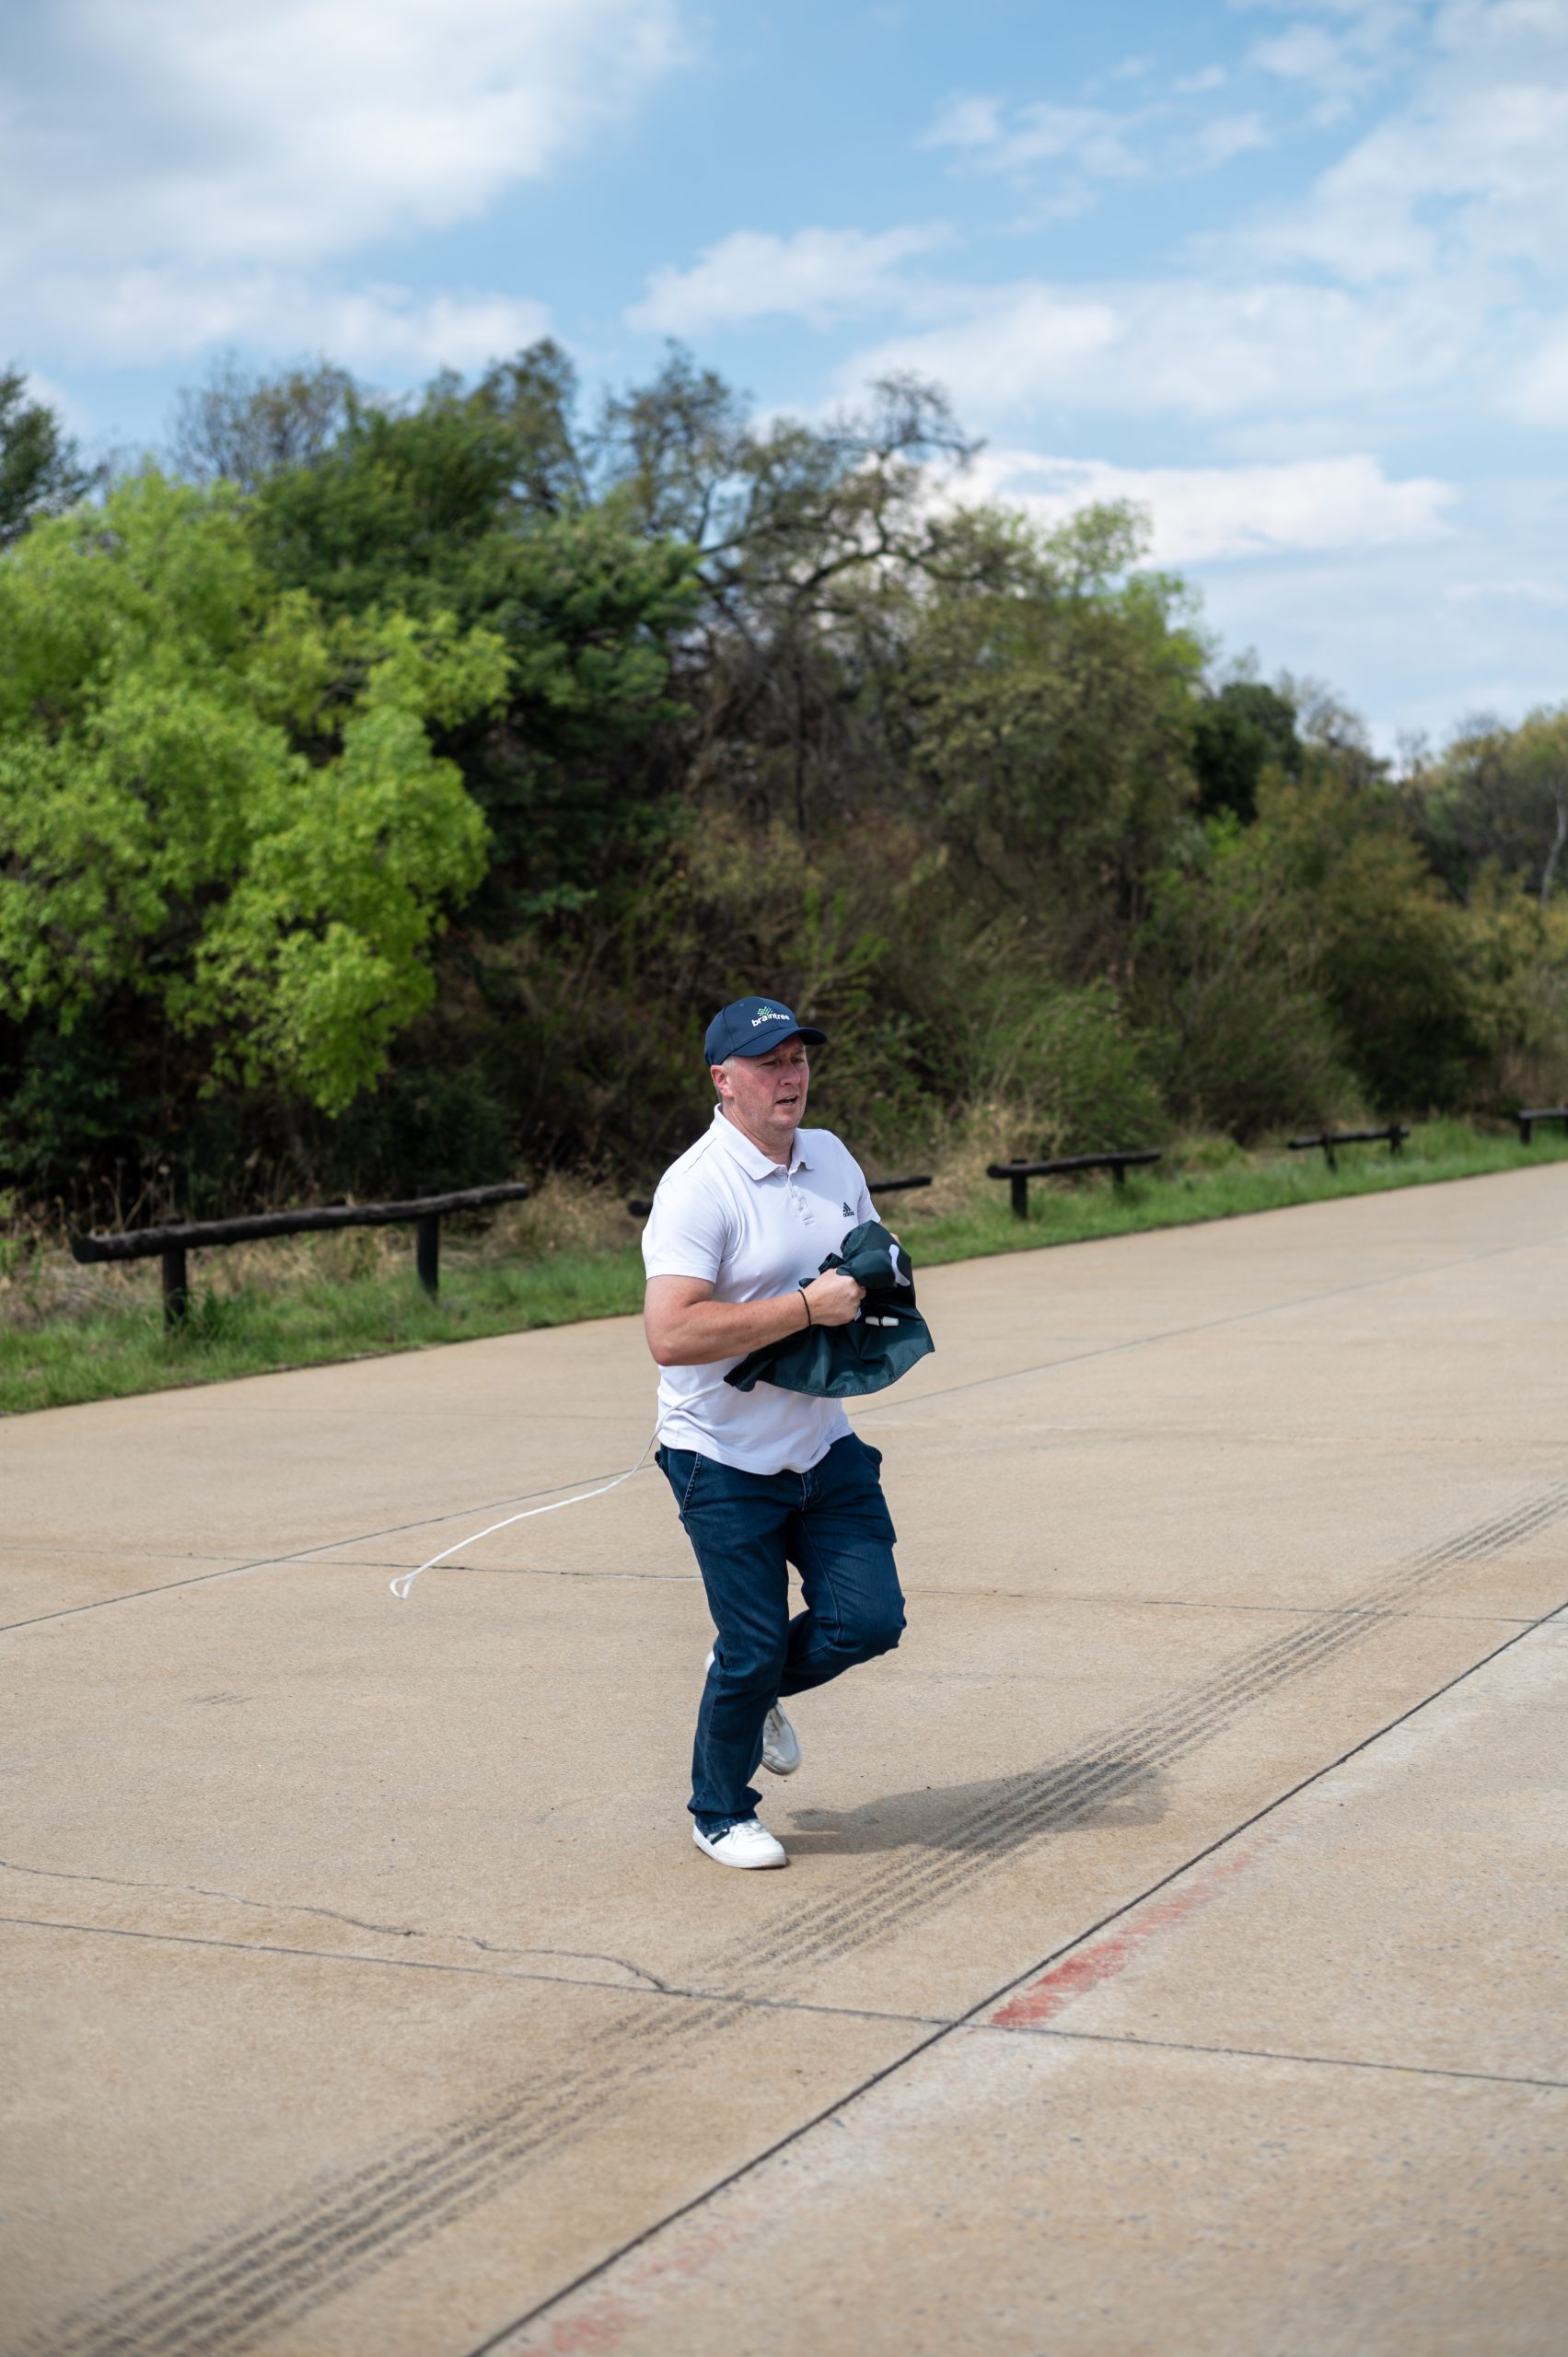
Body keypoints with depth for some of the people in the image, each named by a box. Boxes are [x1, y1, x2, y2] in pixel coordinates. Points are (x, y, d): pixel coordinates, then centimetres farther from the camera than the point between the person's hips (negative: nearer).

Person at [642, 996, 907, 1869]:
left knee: (869, 1618, 1)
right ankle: (721, 1814, 26)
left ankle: (757, 1689, 32)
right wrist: (806, 1308, -28)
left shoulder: (833, 1158, 6)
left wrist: (879, 1287, -1)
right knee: (753, 1648, 1)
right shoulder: (697, 1189, -19)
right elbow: (671, 1334, -29)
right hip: (727, 1463, -6)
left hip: (824, 1446, 7)